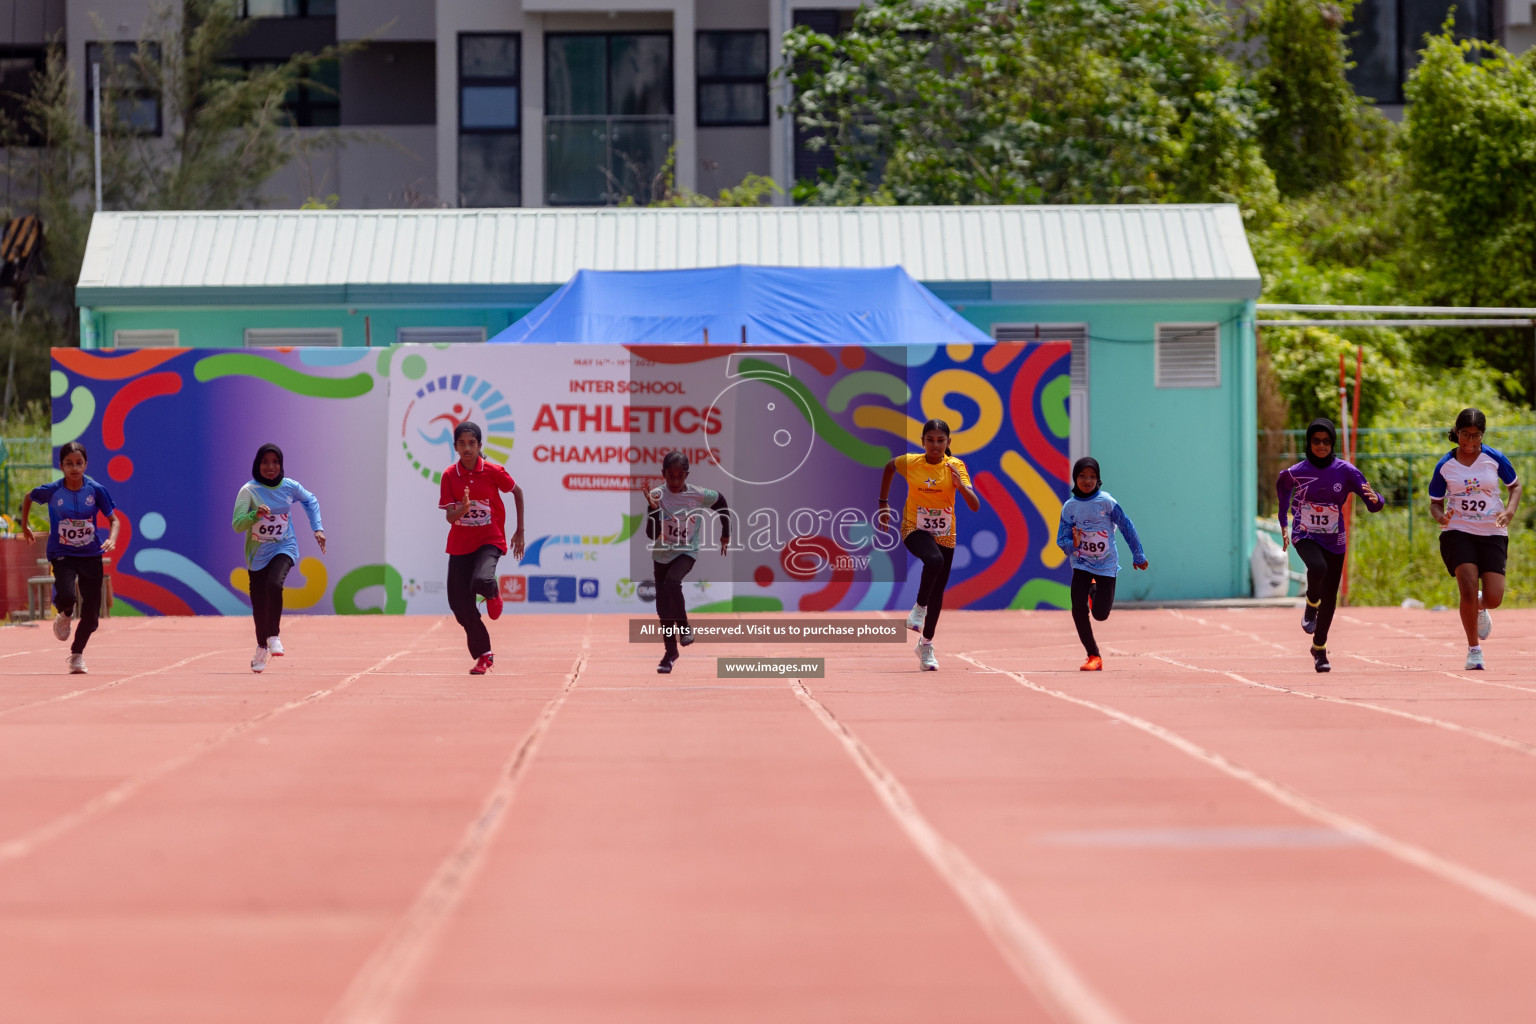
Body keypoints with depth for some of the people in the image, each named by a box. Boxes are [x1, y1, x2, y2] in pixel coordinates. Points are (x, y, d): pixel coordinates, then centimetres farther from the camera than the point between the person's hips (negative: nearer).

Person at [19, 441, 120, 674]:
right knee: (67, 597, -29)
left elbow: (114, 519, -1)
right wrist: (24, 526, 17)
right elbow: (28, 497, 11)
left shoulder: (96, 490, -9)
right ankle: (64, 615, 10)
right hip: (62, 555, -1)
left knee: (91, 614, -1)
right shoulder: (52, 491, -10)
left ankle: (77, 655, 25)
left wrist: (112, 539, -20)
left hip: (91, 556, 1)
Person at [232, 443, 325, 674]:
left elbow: (310, 500, 16)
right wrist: (255, 515, -40)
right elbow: (237, 525, -22)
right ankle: (262, 648, 31)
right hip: (258, 552, 0)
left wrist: (317, 529, 8)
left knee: (274, 584, -31)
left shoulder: (290, 487, -6)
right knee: (259, 605, 6)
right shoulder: (249, 491, -13)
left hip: (284, 548, 0)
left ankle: (274, 637, -20)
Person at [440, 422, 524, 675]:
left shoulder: (493, 472, -9)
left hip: (490, 540, -3)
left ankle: (493, 594, 7)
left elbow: (517, 492, 8)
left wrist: (520, 532, 9)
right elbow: (449, 516, -8)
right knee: (460, 607, -2)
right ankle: (483, 656, 19)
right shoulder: (450, 476, -5)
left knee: (481, 581, -33)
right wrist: (462, 508, -32)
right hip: (460, 544, 3)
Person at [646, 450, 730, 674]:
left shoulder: (697, 495, -16)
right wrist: (654, 509, -37)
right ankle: (671, 650, 23)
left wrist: (725, 534, 12)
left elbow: (720, 500, 7)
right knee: (663, 608, 6)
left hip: (687, 552, -2)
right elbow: (652, 534, -21)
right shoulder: (657, 496, -17)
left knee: (672, 582, -32)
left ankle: (684, 626, -12)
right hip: (662, 554, 2)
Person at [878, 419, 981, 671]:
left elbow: (975, 506, -15)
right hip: (915, 529, -2)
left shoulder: (955, 466, -9)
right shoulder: (909, 463, -9)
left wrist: (960, 484, -31)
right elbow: (889, 467, 15)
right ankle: (919, 608, -15)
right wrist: (883, 503, 14)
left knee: (938, 591, 8)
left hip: (944, 534, 2)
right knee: (934, 560, -35)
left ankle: (926, 645, 25)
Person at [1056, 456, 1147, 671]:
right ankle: (1093, 656, 1)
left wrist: (1138, 555, 1)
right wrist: (1073, 544, -29)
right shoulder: (1069, 507, -6)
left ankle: (1095, 592, 36)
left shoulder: (1106, 502, -12)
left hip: (1106, 564, -1)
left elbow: (1127, 527, -4)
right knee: (1079, 610, -14)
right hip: (1081, 564, 1)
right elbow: (1061, 539, -6)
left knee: (1100, 614, -2)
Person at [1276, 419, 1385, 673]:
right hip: (1305, 536, -2)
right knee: (1318, 568, -34)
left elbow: (1376, 505, -9)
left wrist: (1374, 499, -33)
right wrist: (1284, 525, 17)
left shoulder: (1346, 471, -7)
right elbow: (1282, 489, 17)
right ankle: (1311, 606, -3)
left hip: (1334, 540, 2)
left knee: (1330, 597, 4)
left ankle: (1319, 648, 24)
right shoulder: (1295, 473, -7)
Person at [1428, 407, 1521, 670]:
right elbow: (1435, 502, 9)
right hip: (1458, 533, -1)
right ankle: (1474, 649, -2)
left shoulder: (1494, 458, -1)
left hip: (1493, 533, 1)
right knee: (1468, 589, -19)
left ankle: (1480, 608, 34)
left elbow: (1515, 485, 12)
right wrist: (1441, 516, -15)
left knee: (1494, 598, -7)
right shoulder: (1444, 466, -1)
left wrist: (1509, 511, -7)